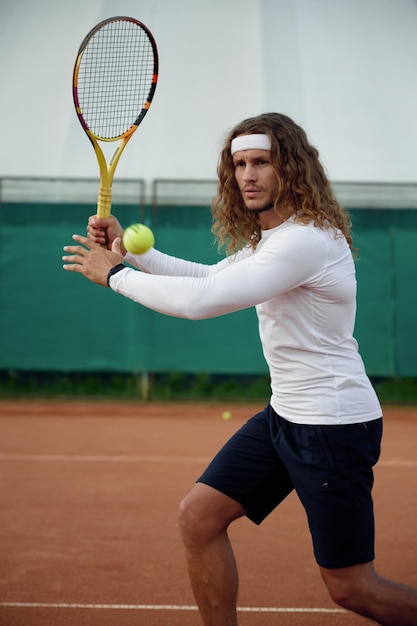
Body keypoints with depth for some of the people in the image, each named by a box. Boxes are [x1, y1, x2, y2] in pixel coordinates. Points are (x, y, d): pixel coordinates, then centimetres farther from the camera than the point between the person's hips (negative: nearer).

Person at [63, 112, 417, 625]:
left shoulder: (307, 240, -23)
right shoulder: (266, 236, 10)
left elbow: (201, 301, -28)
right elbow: (210, 278, 26)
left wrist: (115, 274, -15)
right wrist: (130, 248, 12)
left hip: (335, 425, -10)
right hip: (284, 414, 10)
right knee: (198, 517, 3)